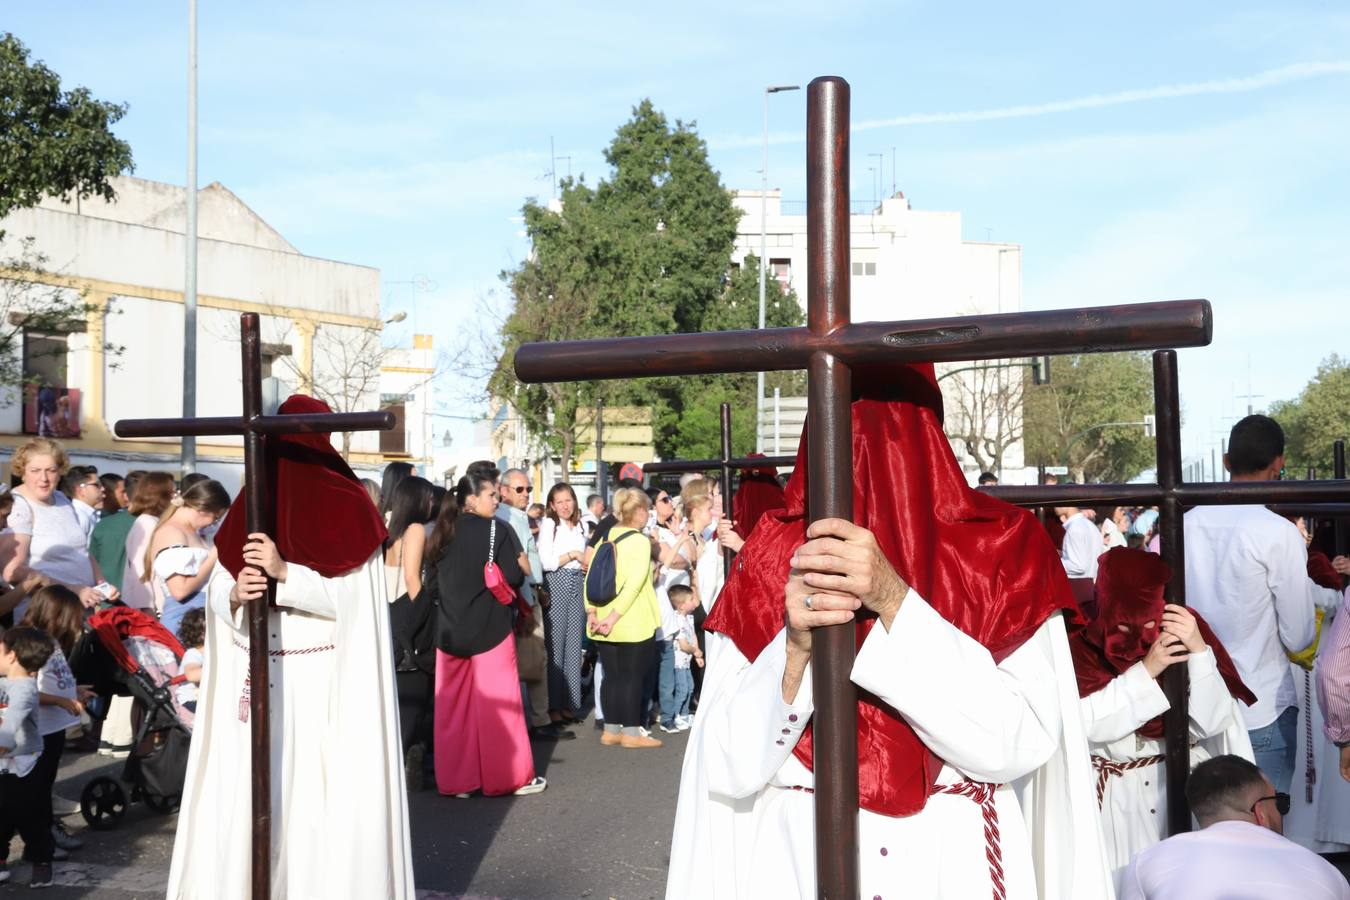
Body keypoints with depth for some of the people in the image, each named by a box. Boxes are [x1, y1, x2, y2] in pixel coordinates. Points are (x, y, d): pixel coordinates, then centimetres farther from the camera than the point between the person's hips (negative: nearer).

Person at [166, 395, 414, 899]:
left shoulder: (347, 505, -2)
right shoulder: (250, 505, 9)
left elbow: (353, 594, -10)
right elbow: (217, 593, 6)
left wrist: (285, 572, -21)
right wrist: (235, 594, -16)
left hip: (325, 678, -3)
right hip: (257, 678, 3)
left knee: (322, 789, -2)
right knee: (251, 789, 3)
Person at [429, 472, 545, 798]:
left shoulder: (444, 532, 4)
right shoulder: (494, 529, -10)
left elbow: (435, 579, 10)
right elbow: (514, 577, -14)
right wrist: (518, 566, 7)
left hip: (450, 631, 5)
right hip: (490, 629, -5)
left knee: (453, 707, 9)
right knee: (498, 705, 3)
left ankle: (455, 779, 13)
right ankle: (510, 777, 10)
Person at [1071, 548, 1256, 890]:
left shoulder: (1185, 635, -8)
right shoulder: (1083, 648, -10)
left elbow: (1212, 723, -15)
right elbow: (1086, 724, -23)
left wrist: (1199, 652, -27)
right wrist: (1145, 670, -27)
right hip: (1117, 796, -1)